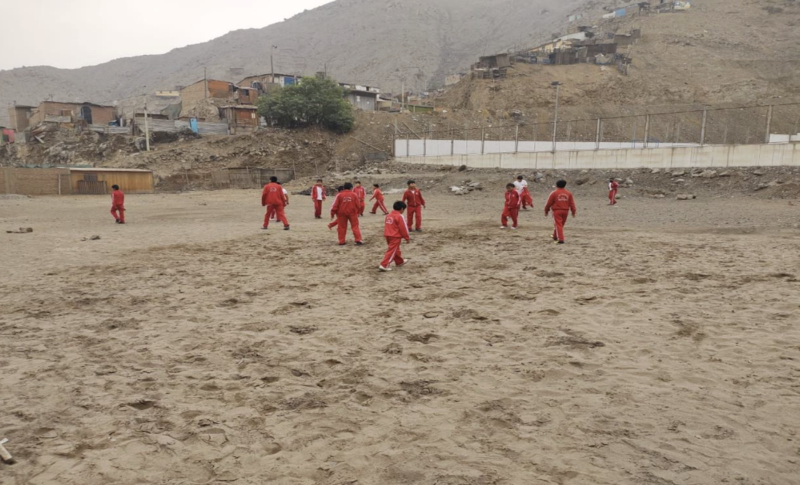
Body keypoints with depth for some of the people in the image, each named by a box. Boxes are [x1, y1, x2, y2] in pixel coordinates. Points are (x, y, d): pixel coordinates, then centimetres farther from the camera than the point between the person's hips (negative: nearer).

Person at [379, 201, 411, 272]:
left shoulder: (389, 216, 11)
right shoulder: (399, 216, -13)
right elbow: (403, 228, -12)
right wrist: (407, 238, -3)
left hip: (388, 236, 9)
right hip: (395, 237, -9)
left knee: (396, 250, 23)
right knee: (392, 251, -6)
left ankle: (399, 262, 39)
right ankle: (384, 265, -11)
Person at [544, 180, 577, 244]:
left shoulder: (554, 193, -5)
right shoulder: (569, 193, 5)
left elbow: (549, 203, -3)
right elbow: (572, 203, 5)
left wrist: (546, 211, 10)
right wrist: (573, 211, 11)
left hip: (557, 211, -4)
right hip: (565, 211, 4)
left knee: (558, 225, -5)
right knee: (561, 225, 19)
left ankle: (560, 239, -15)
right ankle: (555, 237, 35)